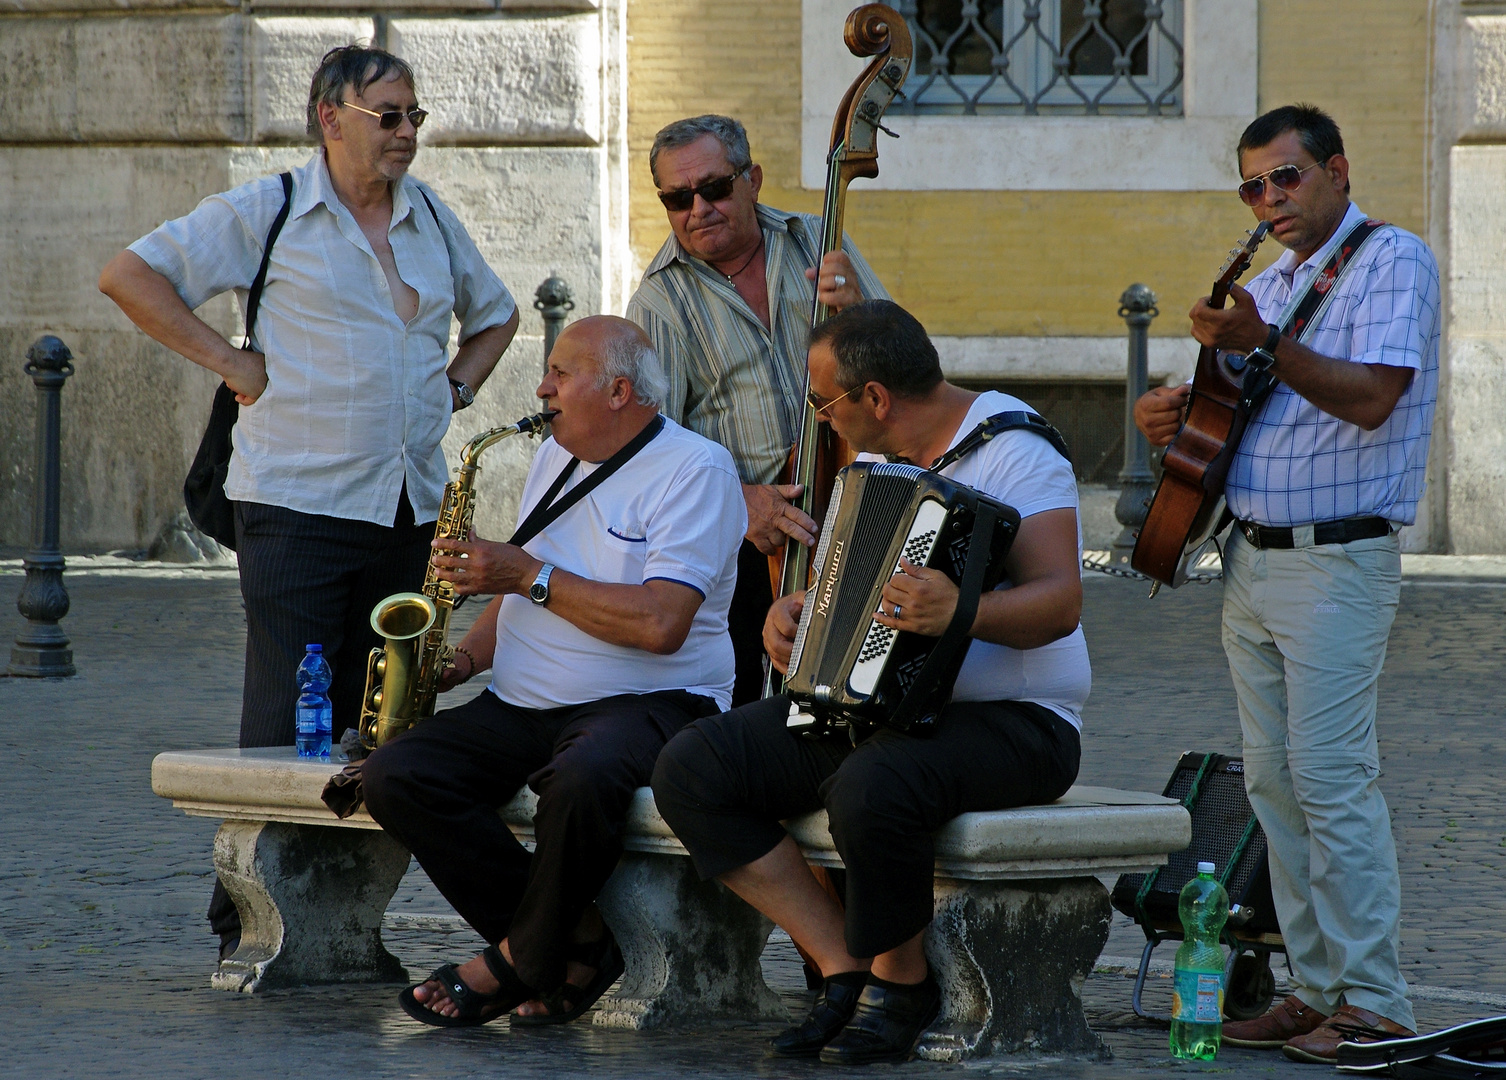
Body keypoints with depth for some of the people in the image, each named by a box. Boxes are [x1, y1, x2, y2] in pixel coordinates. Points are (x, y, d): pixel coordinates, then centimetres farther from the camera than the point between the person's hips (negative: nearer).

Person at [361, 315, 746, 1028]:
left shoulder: (696, 471, -8)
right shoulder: (556, 457, 18)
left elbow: (661, 623, -20)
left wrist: (529, 576, -15)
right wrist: (464, 658, 7)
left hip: (645, 703, -8)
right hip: (524, 704, 8)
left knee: (581, 780, -41)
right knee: (393, 775, -17)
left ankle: (520, 960, -16)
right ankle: (574, 941, -16)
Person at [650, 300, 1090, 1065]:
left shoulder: (1014, 452, -13)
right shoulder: (881, 458, 14)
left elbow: (1060, 600, -25)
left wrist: (962, 613, -43)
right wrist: (794, 611, 5)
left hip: (1011, 720, -9)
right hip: (870, 711, 9)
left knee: (871, 787, -40)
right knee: (690, 769, -10)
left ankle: (901, 979, -12)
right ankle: (843, 968, -10)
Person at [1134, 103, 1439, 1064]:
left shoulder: (1392, 262, -6)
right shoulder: (1270, 283, 19)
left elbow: (1371, 397, -20)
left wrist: (1264, 343, -27)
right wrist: (1174, 413, 5)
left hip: (1338, 561, -9)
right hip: (1251, 556, 9)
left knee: (1330, 778, -12)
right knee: (1273, 782, 7)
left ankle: (1373, 1003, -10)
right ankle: (1316, 988, 11)